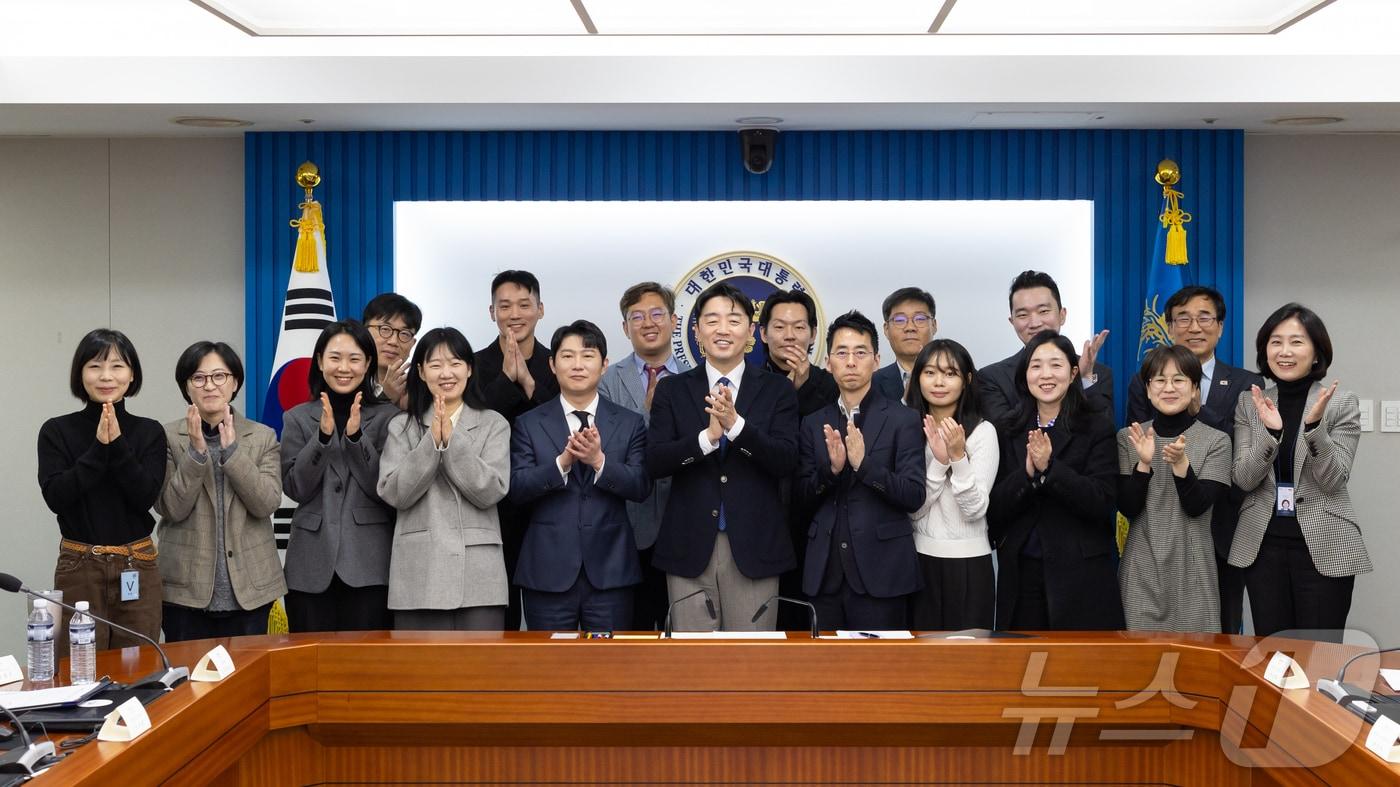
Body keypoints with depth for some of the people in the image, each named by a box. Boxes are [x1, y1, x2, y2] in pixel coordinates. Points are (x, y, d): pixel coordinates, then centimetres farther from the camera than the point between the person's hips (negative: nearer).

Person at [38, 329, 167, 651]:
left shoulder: (150, 432, 4)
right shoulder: (56, 431, 1)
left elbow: (146, 496, -8)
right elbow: (56, 497, -10)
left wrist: (118, 443, -16)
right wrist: (99, 447, -15)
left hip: (137, 568, 1)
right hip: (79, 568, -1)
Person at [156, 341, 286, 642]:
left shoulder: (263, 437, 5)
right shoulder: (168, 437, 2)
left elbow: (267, 503, -8)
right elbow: (172, 509, -7)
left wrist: (232, 450, -15)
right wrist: (196, 451, -17)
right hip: (186, 591, -1)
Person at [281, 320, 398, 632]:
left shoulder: (387, 417, 5)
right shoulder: (298, 418, 11)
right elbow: (295, 488, 1)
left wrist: (357, 436, -13)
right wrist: (323, 436, -11)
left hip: (369, 564, -1)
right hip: (312, 564, 2)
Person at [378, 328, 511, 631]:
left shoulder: (493, 424, 7)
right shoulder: (401, 426, 10)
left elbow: (491, 492, -5)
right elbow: (393, 493, -2)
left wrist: (453, 439, -11)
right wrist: (432, 442, -10)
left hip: (478, 575, 0)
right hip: (418, 575, 1)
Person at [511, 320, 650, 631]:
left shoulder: (630, 424, 7)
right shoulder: (528, 424, 6)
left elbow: (641, 487, -3)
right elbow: (517, 488, -5)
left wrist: (599, 461, -20)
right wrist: (562, 462, -21)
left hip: (610, 571, 0)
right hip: (548, 573, 0)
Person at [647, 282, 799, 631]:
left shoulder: (777, 390, 5)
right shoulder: (672, 389, 7)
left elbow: (786, 462, -6)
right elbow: (655, 462, -3)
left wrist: (735, 424, -21)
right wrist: (707, 437, -20)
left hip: (753, 547, 0)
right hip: (689, 547, 1)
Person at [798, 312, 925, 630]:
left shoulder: (902, 419, -1)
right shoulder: (814, 424, 11)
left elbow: (914, 496, -8)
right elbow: (805, 496, 8)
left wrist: (863, 464, -21)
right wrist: (831, 468, -12)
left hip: (881, 569, -4)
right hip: (826, 571, 4)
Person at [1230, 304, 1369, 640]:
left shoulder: (1342, 403, -2)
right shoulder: (1249, 404, 5)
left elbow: (1333, 478, -9)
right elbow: (1243, 479, -4)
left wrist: (1314, 425, -24)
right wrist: (1271, 432, -20)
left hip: (1323, 545, -2)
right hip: (1262, 543, 2)